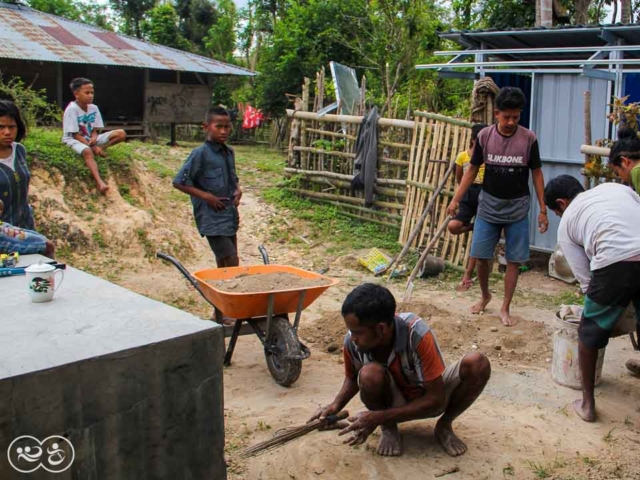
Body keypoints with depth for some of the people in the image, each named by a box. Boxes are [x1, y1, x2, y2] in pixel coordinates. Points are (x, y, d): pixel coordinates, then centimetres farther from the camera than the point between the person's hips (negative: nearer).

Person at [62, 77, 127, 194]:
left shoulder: (94, 108, 0)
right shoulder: (72, 109, -18)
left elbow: (94, 130, 3)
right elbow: (75, 135, -19)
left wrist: (93, 139, -22)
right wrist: (93, 147, -26)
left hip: (90, 139, 7)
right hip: (74, 140, -6)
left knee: (121, 134, -10)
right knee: (87, 151, -44)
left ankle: (100, 149, -24)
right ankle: (99, 182, -58)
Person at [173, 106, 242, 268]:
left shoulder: (229, 152, 9)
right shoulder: (201, 154, -12)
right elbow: (179, 182, -12)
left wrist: (238, 189, 3)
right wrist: (206, 196, -17)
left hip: (229, 215, 7)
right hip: (212, 217, -7)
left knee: (224, 264, 12)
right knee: (232, 263, -11)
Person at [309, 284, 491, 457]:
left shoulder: (417, 334, -34)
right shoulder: (352, 342, -22)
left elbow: (435, 400, -27)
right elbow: (352, 378, 3)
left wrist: (378, 418, -30)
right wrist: (336, 405, -17)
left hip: (430, 399, -1)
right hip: (395, 400, 1)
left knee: (478, 364, -29)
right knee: (369, 374, -34)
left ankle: (444, 425, -3)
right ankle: (389, 429, -3)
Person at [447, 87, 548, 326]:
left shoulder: (529, 138, -8)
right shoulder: (484, 136, -6)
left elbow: (536, 173, -2)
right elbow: (472, 170, 2)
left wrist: (543, 210, -3)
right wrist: (456, 199, -5)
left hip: (517, 209, -1)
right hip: (489, 206, 1)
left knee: (514, 260, 3)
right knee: (480, 256, 4)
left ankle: (505, 308, 17)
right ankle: (485, 295, 31)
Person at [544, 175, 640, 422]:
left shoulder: (566, 223, 19)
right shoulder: (615, 187, 27)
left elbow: (585, 278, 15)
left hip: (616, 265, -4)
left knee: (590, 332, 20)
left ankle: (587, 402, 29)